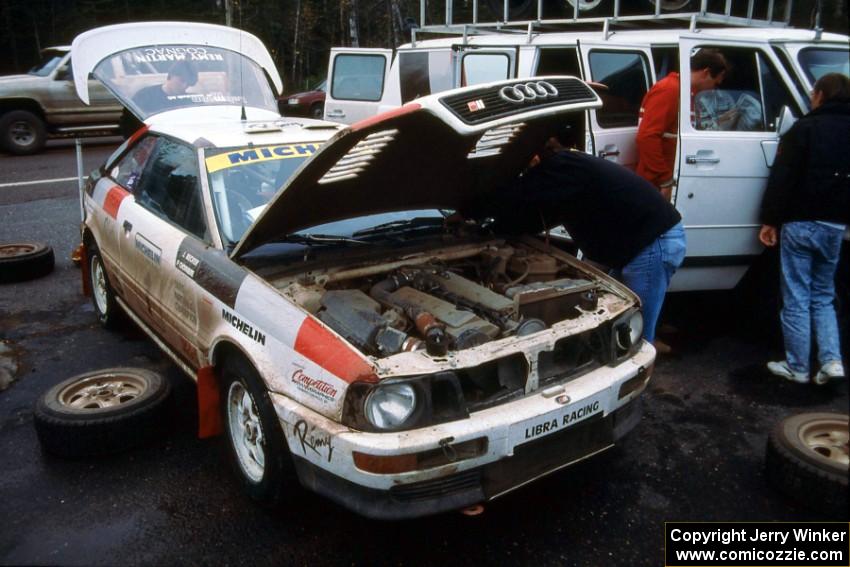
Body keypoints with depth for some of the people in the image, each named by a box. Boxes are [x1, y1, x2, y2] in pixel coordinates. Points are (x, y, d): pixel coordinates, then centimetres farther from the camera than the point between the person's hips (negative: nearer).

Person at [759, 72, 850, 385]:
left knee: (797, 298, 2)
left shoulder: (805, 128, -6)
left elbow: (782, 178, -12)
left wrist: (770, 220, -9)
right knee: (823, 296, 17)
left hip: (801, 223, -5)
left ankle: (797, 367, 7)